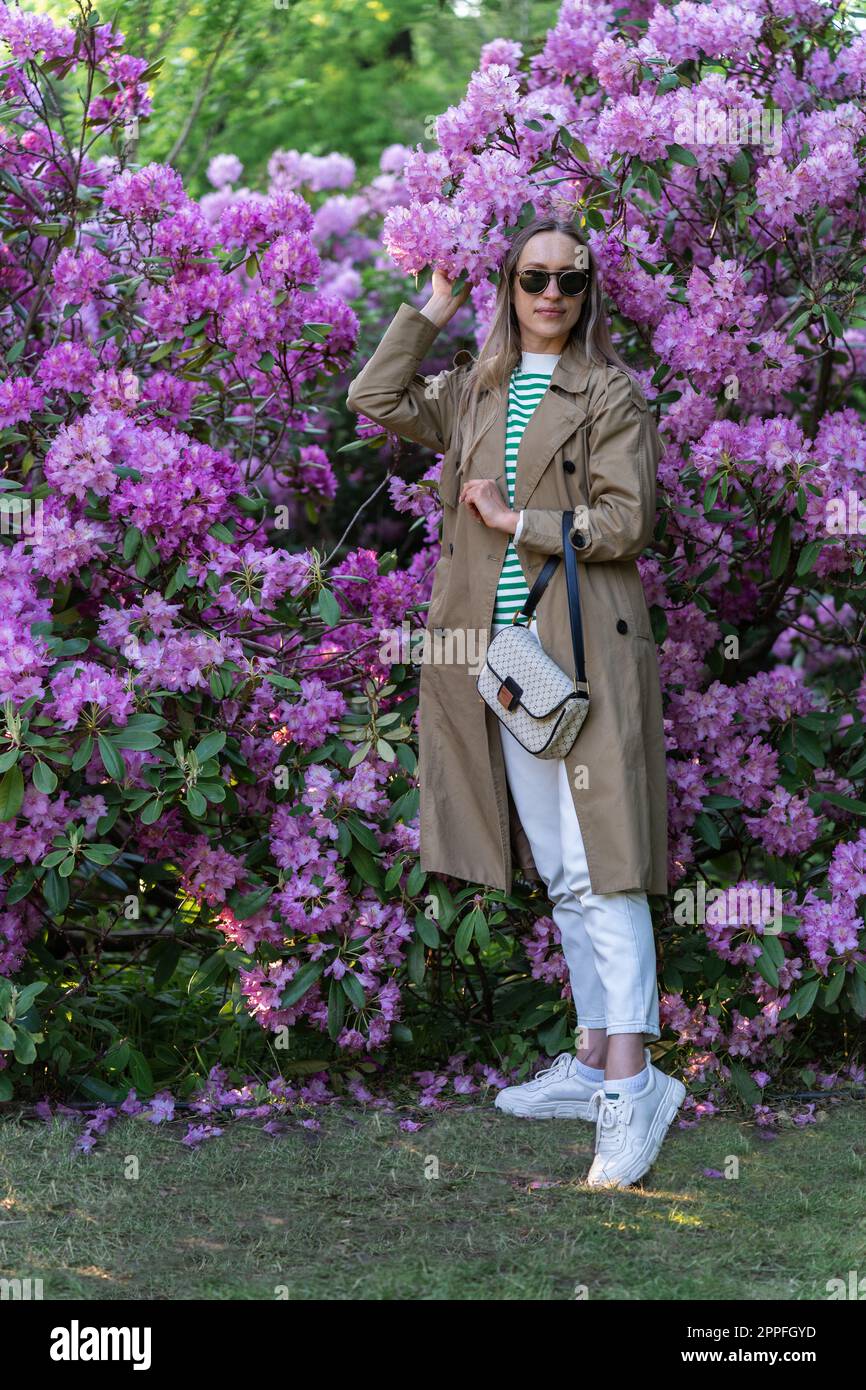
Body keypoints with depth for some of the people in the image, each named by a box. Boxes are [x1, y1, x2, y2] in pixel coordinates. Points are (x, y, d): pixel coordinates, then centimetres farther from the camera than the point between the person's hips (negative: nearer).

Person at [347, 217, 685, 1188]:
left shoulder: (610, 393, 1)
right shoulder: (471, 393, 16)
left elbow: (627, 521, -6)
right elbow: (373, 397, 5)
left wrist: (517, 521, -10)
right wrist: (433, 309, 7)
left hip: (583, 647, -6)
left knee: (597, 866, -13)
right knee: (555, 872, 9)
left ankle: (632, 1080, -15)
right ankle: (593, 1061, 15)